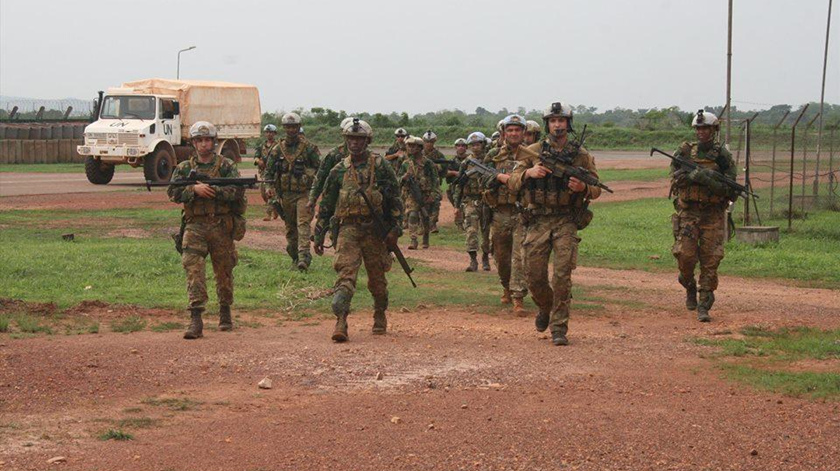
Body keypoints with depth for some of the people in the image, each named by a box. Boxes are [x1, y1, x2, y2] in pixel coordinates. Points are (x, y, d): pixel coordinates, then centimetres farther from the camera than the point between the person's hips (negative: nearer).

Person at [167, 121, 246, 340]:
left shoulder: (227, 166, 5)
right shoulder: (184, 168, 10)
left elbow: (238, 190, -9)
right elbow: (173, 192, -2)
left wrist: (213, 190, -16)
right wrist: (195, 189, -17)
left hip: (222, 226, 0)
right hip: (195, 226, 0)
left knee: (224, 271, 10)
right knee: (193, 268, -13)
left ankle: (225, 313, 29)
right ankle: (195, 320, -17)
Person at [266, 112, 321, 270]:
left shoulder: (309, 148, -1)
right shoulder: (278, 149, 7)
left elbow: (320, 168, 3)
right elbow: (269, 173, 12)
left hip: (303, 193, -4)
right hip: (285, 195, 4)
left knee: (303, 224, -16)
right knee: (290, 228, 9)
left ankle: (303, 256, -24)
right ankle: (294, 257, 20)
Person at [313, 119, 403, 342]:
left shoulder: (381, 166, 1)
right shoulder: (339, 171, 7)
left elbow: (395, 200, 1)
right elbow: (326, 204, 13)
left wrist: (395, 230, -6)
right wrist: (319, 235, 11)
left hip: (374, 229, 0)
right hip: (348, 229, 0)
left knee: (377, 277, 10)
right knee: (346, 273, -15)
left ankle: (380, 316, 33)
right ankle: (340, 322, -23)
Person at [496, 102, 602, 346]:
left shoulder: (581, 155, 3)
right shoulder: (533, 152, 5)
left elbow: (597, 188, 7)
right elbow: (513, 183, 2)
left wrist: (583, 187, -15)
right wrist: (528, 172, -18)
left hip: (567, 222, -1)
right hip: (538, 221, 1)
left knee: (562, 276, -9)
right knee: (534, 275, 3)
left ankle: (559, 328, -1)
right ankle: (545, 308, 34)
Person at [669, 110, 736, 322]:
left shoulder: (722, 155, 2)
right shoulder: (684, 152, 6)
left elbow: (731, 189, -3)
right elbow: (676, 177, -3)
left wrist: (712, 182, -19)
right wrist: (696, 174, -19)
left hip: (713, 215, -1)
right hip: (688, 212, 1)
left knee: (710, 261, -3)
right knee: (685, 255, -9)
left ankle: (704, 306, 4)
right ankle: (690, 288, 22)